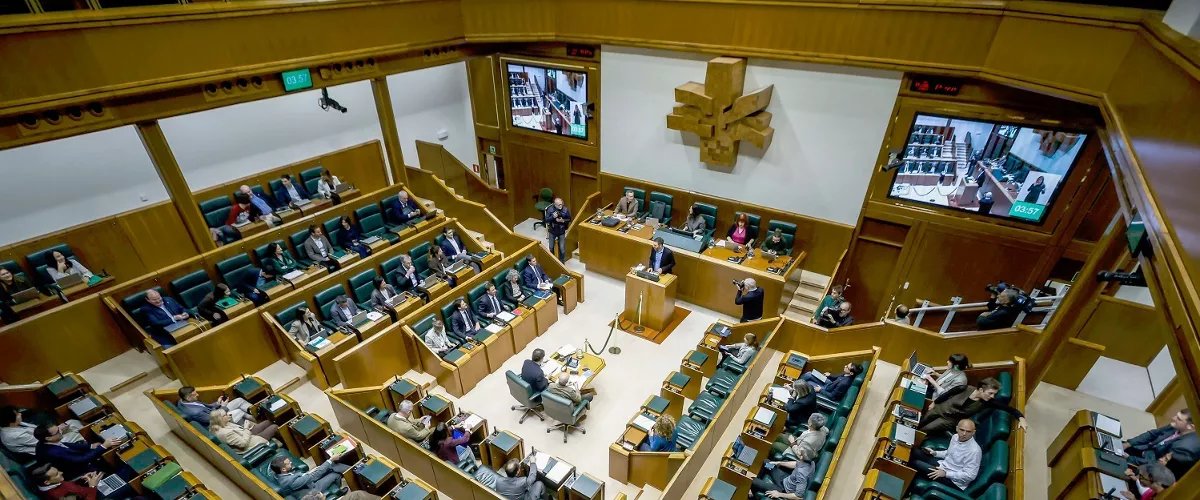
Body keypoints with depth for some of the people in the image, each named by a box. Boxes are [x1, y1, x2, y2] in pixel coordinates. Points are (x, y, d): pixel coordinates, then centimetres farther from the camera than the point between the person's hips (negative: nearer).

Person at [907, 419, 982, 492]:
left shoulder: (974, 451, -24)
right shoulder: (955, 437, 0)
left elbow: (970, 475, -23)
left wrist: (945, 473, -24)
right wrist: (935, 453, 3)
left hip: (954, 480, -8)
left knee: (916, 464, -20)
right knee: (915, 453, 3)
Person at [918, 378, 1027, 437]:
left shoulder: (986, 403, -20)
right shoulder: (966, 389, -22)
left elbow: (1007, 408, -21)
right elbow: (948, 394, -7)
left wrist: (1021, 417, -40)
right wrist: (934, 403, 3)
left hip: (949, 420, -1)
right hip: (940, 408, 1)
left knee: (923, 431, -4)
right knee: (918, 425, 15)